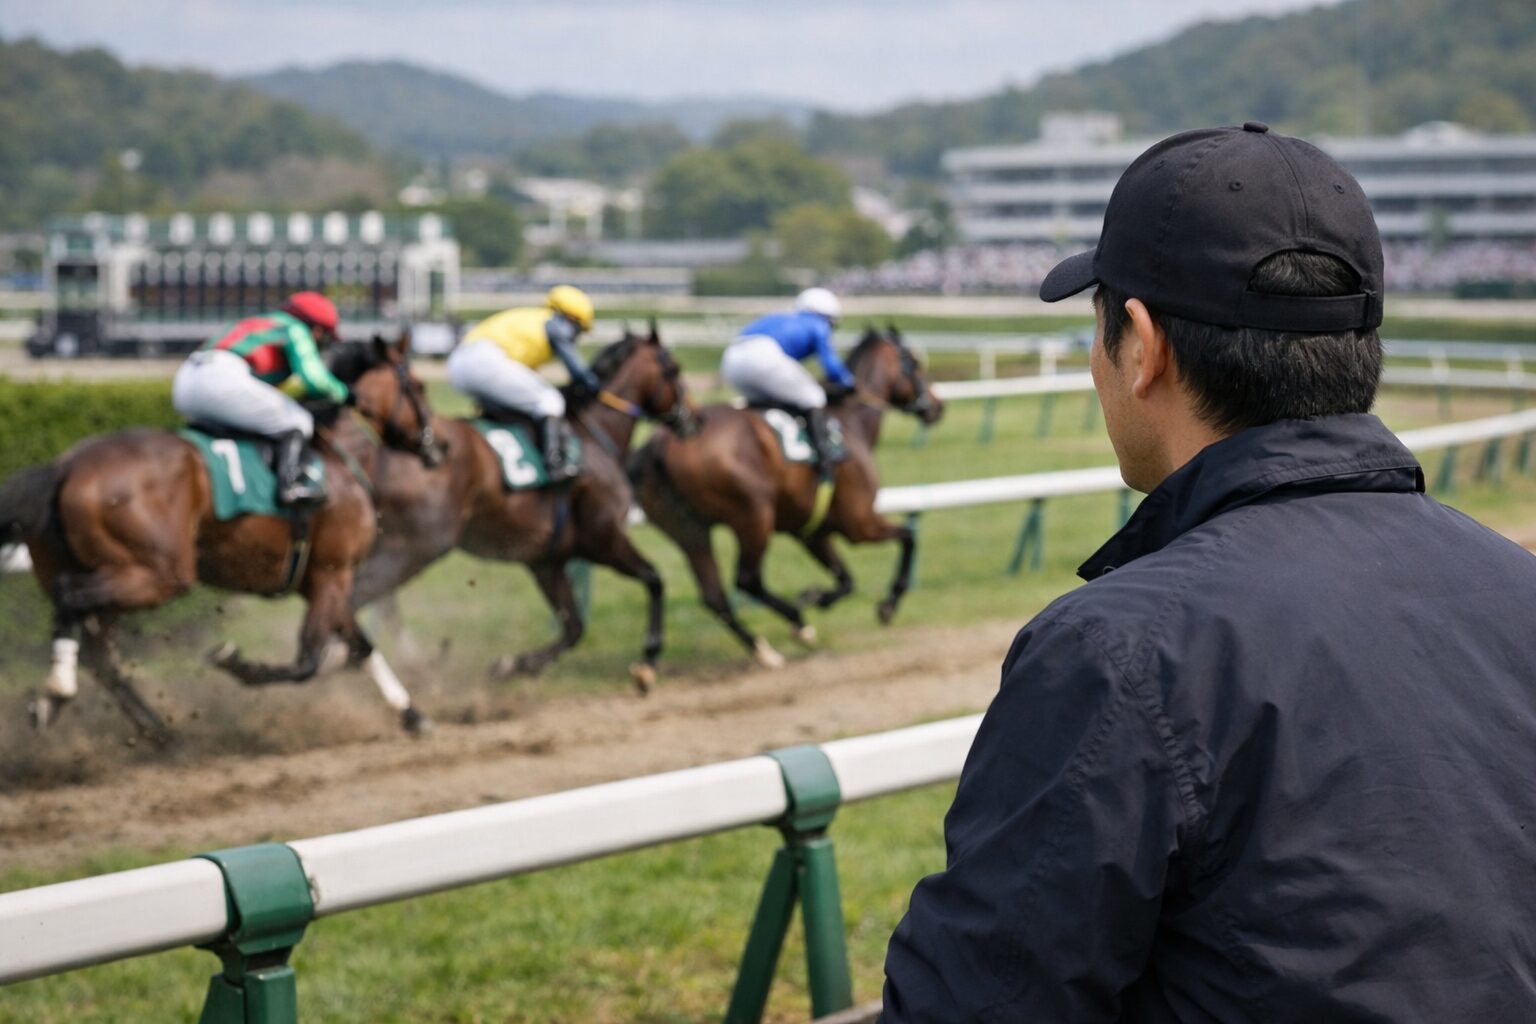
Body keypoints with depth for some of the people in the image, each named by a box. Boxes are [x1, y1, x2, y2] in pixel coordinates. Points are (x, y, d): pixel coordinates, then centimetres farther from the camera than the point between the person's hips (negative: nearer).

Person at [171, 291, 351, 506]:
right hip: (223, 379, -9)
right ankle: (290, 484, -15)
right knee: (297, 423, 0)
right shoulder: (296, 329, 12)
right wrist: (343, 393, 17)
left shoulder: (255, 324, 36)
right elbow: (315, 380, -1)